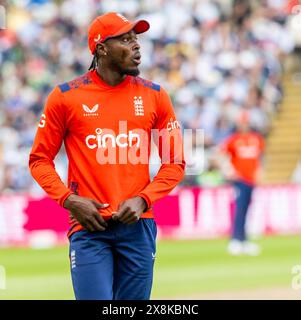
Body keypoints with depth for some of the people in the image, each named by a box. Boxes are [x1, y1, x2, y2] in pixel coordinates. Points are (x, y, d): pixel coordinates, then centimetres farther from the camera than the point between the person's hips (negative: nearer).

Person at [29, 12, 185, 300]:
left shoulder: (154, 95, 7)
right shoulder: (65, 97, 1)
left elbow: (175, 163, 9)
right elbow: (40, 159, 6)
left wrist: (142, 200, -7)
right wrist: (68, 199, -9)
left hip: (138, 224, 2)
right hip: (89, 226, -2)